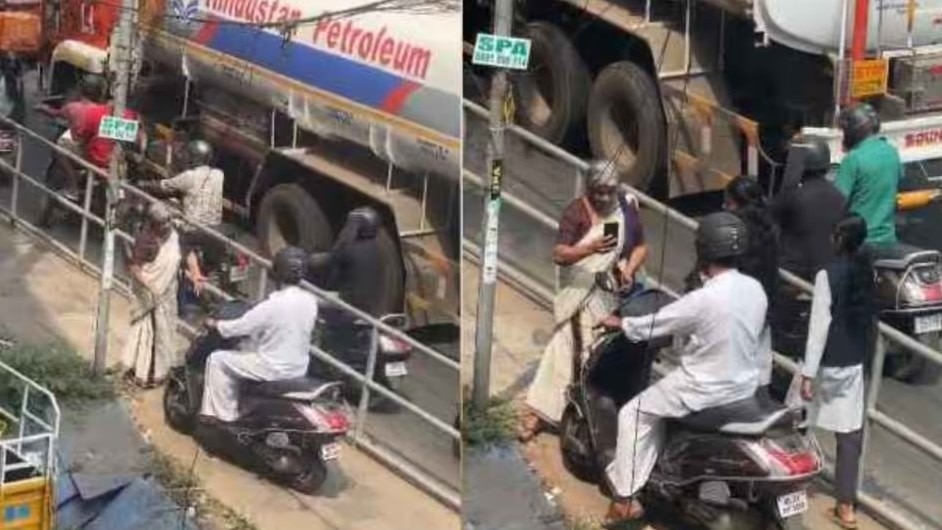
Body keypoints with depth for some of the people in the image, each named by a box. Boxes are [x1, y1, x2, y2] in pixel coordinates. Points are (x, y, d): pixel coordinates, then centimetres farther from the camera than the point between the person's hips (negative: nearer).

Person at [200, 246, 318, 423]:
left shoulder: (272, 305, -24)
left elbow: (239, 327, -16)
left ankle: (222, 414, 13)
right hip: (299, 368, 7)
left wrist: (215, 324, 3)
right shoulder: (310, 301, -4)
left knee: (217, 360, 8)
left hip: (274, 369, -7)